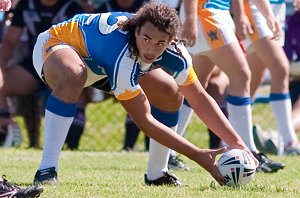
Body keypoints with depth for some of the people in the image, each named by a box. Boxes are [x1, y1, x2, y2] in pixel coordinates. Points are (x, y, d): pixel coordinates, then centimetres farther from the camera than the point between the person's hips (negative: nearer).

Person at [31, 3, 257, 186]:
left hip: (99, 63, 7)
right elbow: (144, 120, -34)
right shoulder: (123, 59, -42)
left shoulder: (175, 54, -23)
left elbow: (200, 97, -8)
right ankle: (47, 171, -39)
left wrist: (237, 143, -16)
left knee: (170, 93, -7)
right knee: (73, 76, -43)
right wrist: (199, 156, -34)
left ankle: (157, 174, 10)